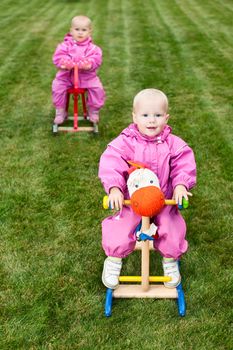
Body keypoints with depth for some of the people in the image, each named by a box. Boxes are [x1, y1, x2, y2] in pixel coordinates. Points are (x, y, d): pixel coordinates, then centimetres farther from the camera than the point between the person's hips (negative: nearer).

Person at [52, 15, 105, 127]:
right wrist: (63, 63, -35)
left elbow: (96, 58, -15)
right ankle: (60, 111, 3)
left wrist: (90, 64, -38)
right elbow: (58, 56, -12)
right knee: (57, 86, -18)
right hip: (67, 74, 1)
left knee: (97, 88, -18)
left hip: (87, 75, 0)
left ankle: (94, 111, 6)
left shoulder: (92, 47, -5)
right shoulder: (65, 45, -4)